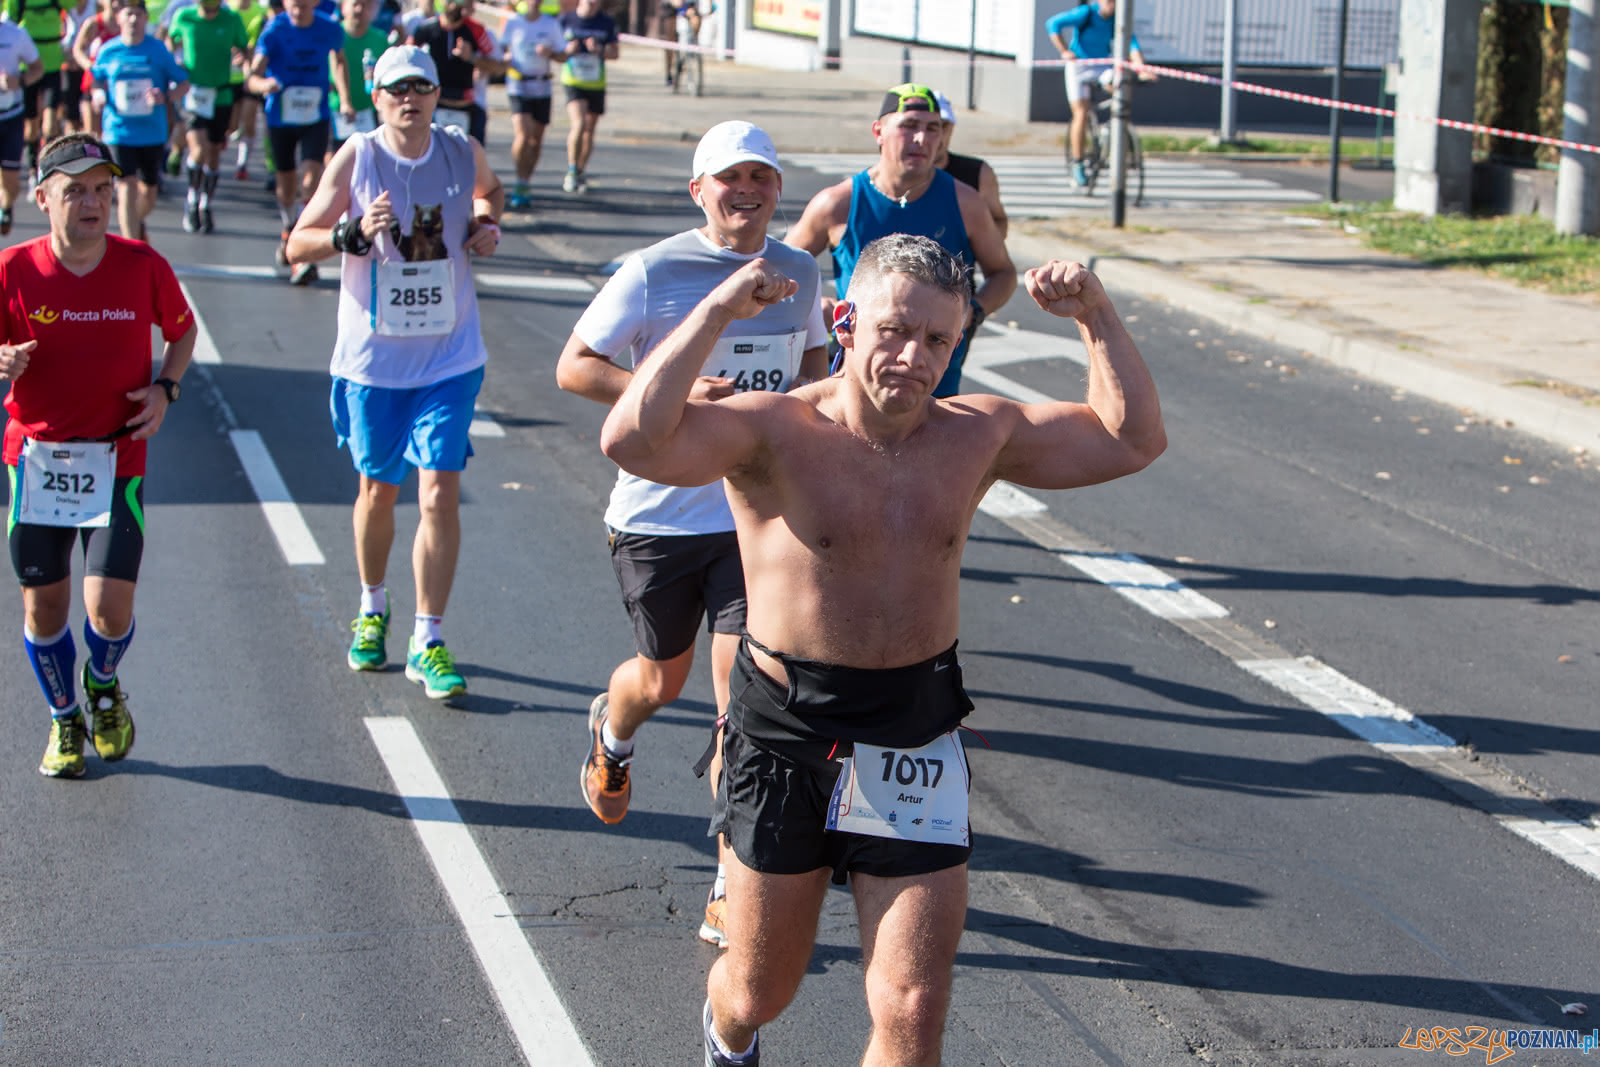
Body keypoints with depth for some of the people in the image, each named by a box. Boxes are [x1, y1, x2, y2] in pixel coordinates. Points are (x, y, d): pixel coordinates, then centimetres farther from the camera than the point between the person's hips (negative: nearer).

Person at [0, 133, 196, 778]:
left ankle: (103, 687, 25)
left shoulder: (143, 267, -5)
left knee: (110, 608, -10)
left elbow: (182, 330, 13)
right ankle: (65, 720, 33)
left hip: (117, 461, -1)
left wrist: (165, 387, -4)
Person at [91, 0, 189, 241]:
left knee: (148, 191, 13)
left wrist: (165, 96, -17)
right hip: (119, 130, -1)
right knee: (127, 186, -13)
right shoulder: (107, 52, -1)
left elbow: (183, 84, 2)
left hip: (153, 132, 1)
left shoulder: (158, 50, -3)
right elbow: (98, 81, 17)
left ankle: (136, 222, 46)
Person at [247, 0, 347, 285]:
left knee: (311, 182, -18)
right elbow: (253, 76, -19)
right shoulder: (274, 30, -12)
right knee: (286, 186, 13)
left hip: (316, 119, 0)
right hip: (280, 118, 0)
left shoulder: (330, 29, -5)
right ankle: (289, 232, 44)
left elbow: (339, 60, 17)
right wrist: (263, 84, -42)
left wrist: (345, 99, 10)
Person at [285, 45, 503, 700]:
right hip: (373, 357, 0)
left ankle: (428, 643, -2)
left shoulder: (463, 153, -1)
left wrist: (486, 223, 0)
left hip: (450, 357, 0)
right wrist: (355, 234, -23)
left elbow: (491, 190, 23)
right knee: (377, 490, 13)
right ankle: (372, 612, 37)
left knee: (440, 492, -8)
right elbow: (298, 245, -5)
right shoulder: (356, 159, -8)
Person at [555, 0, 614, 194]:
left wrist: (600, 49, -15)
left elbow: (615, 52, 6)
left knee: (589, 131, 10)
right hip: (573, 82, -3)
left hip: (597, 84, 3)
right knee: (578, 124, -20)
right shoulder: (565, 19, -2)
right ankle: (571, 171, -8)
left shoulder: (607, 22, 2)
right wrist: (567, 50, -18)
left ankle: (581, 173, 26)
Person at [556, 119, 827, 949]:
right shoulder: (654, 272, -8)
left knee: (743, 692, -8)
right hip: (658, 511, -2)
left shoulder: (800, 273, 6)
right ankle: (611, 730, 54)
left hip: (757, 515, 2)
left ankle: (729, 894, -1)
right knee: (663, 677, 14)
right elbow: (573, 366, -7)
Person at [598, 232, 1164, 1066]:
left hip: (916, 734, 3)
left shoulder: (977, 436, 2)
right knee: (758, 992, 16)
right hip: (787, 729, -2)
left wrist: (1095, 315, -1)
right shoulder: (776, 433, -13)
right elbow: (633, 441, -30)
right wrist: (716, 313, -29)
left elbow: (1133, 439, 9)